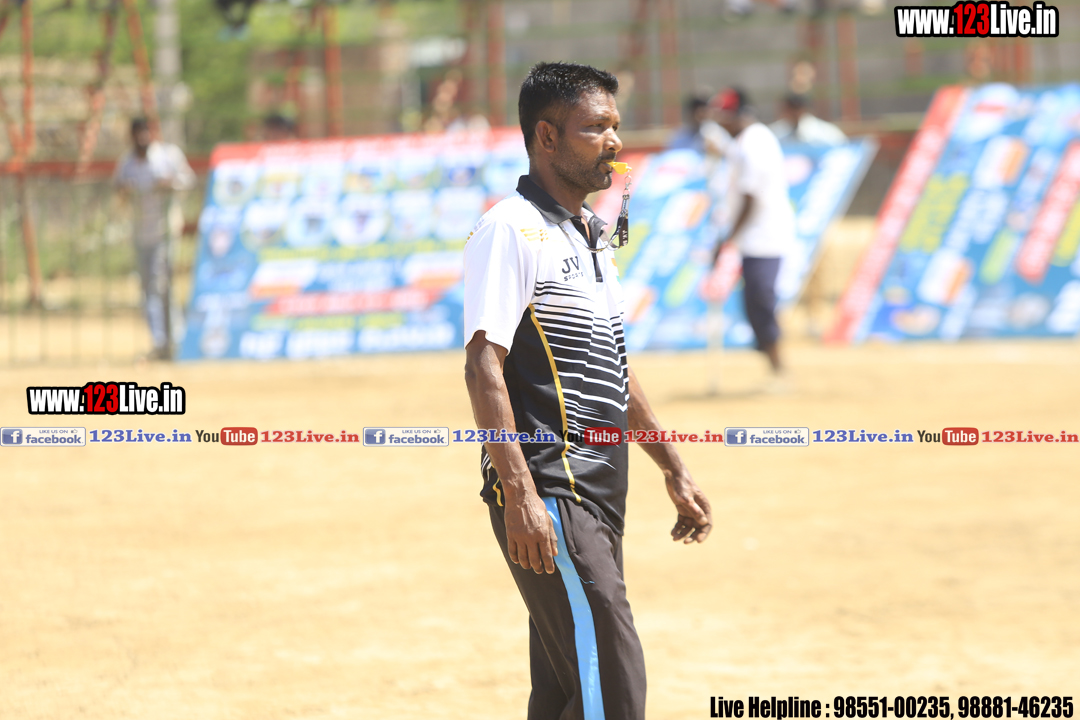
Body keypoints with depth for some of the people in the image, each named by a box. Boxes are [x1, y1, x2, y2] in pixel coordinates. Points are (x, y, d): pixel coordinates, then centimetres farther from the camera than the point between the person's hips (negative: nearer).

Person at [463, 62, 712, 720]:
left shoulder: (594, 234, 19)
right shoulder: (511, 230, -10)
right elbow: (484, 365, -18)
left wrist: (674, 470, 26)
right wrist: (519, 493, -27)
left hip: (600, 492, 9)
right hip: (548, 492, -9)